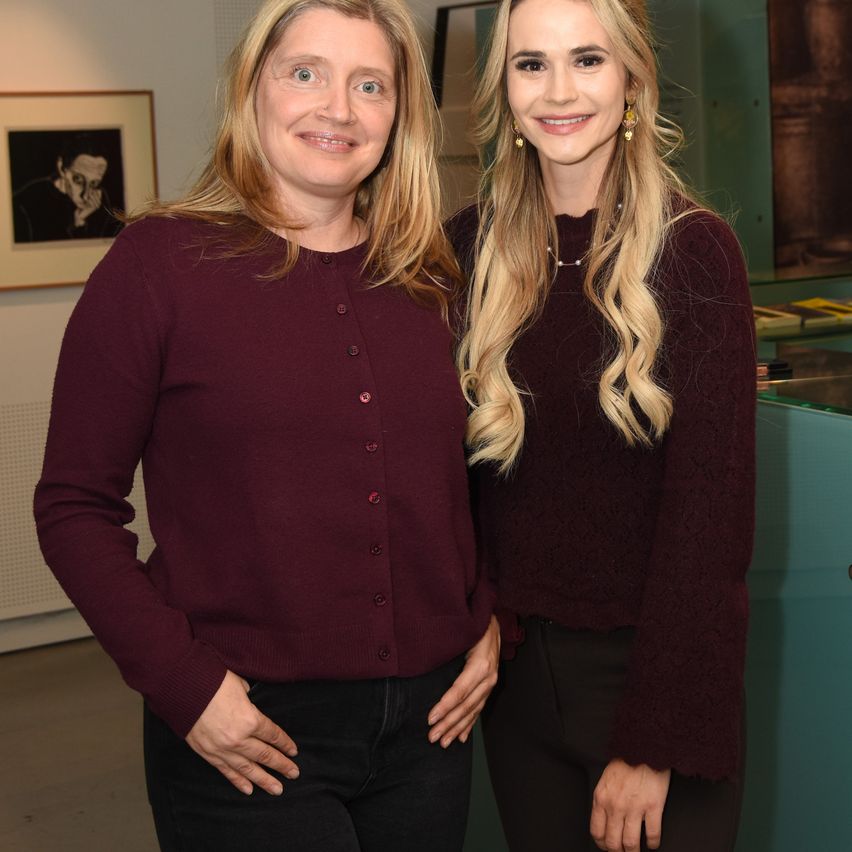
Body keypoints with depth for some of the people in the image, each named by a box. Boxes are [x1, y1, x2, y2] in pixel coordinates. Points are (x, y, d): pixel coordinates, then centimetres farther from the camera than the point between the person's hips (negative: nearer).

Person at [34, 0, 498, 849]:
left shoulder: (428, 278, 7)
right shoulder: (159, 262, -7)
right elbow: (75, 507, -7)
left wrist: (488, 622, 5)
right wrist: (181, 682, -14)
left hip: (428, 721, 5)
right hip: (250, 732, -4)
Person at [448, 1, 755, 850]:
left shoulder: (692, 252, -11)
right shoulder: (469, 249, 0)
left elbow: (709, 511, -13)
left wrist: (656, 742, -15)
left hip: (652, 666, -3)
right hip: (515, 667, 4)